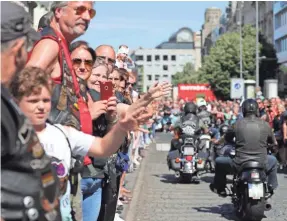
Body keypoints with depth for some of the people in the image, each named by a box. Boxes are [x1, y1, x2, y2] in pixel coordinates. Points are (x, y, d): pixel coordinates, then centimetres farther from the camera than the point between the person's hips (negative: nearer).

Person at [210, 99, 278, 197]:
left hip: (240, 164, -2)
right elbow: (274, 143, 13)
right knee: (273, 160, 36)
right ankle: (271, 187, 41)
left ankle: (220, 188, 31)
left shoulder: (238, 124, -5)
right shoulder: (265, 124, -1)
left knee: (219, 161, 25)